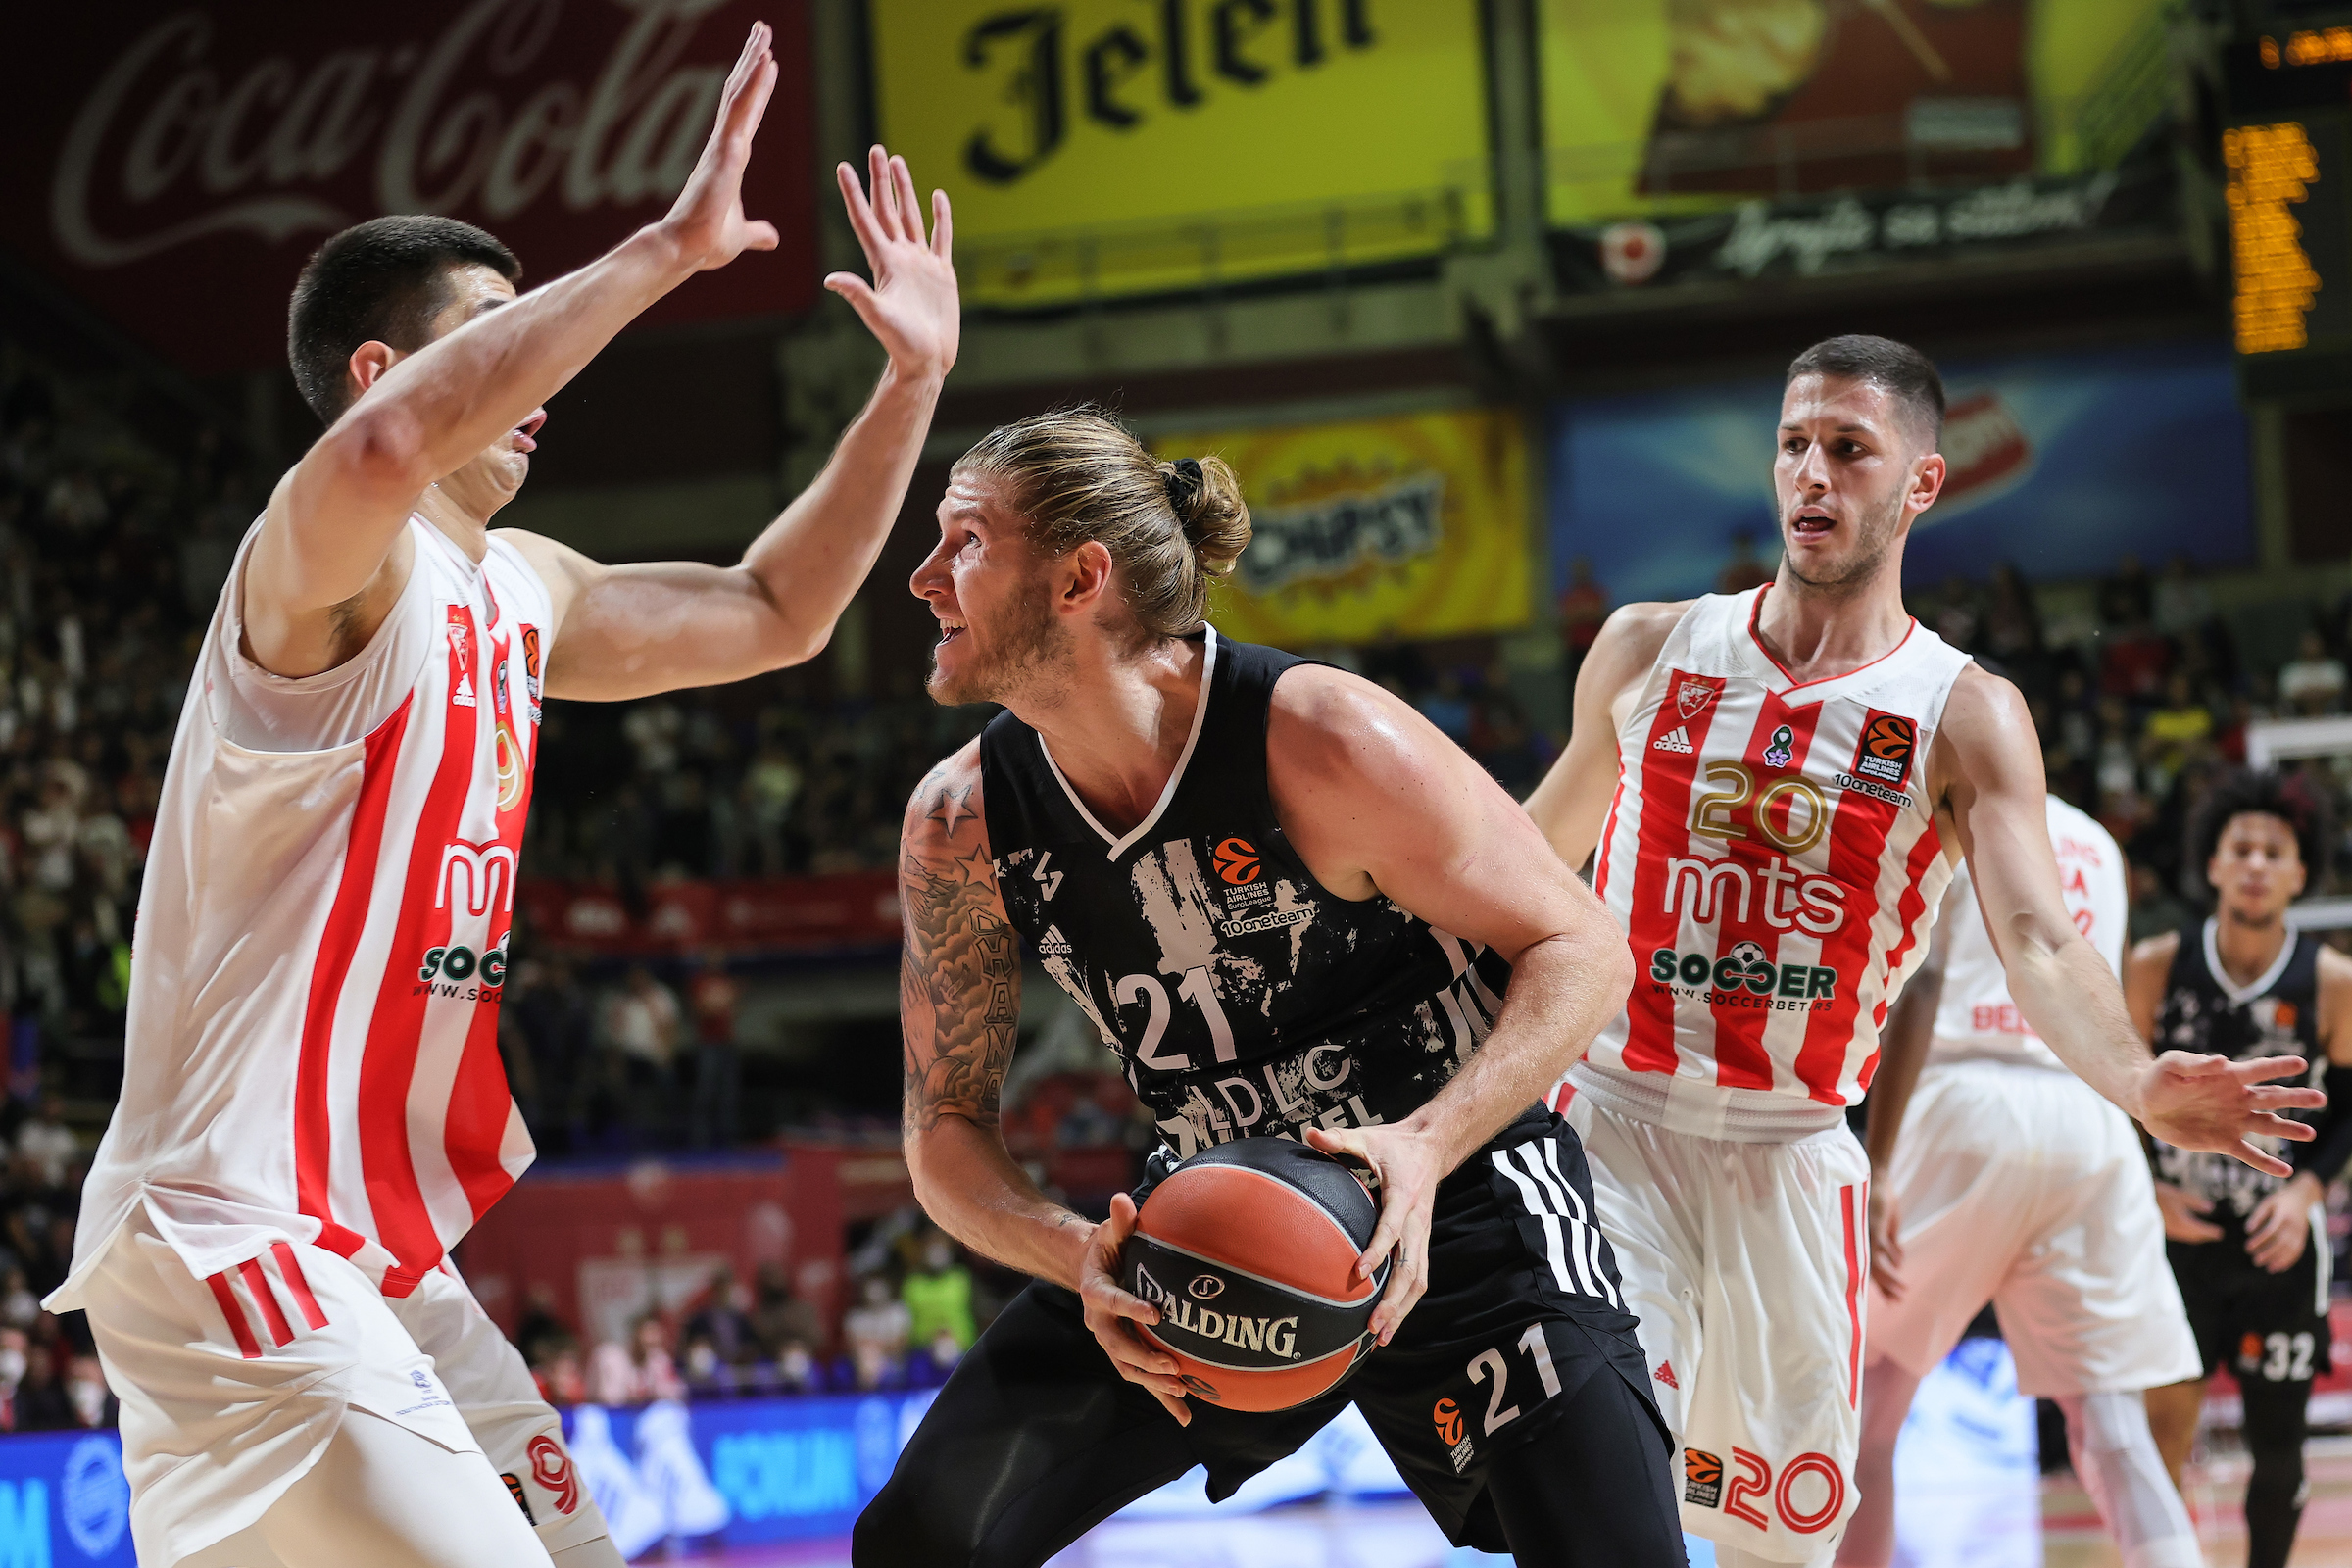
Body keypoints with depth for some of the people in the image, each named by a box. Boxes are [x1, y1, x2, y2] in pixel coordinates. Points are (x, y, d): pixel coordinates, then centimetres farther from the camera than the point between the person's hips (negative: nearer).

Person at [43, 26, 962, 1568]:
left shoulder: (520, 591, 15)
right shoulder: (328, 561, -14)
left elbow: (773, 617, 27)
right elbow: (383, 452, -39)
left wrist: (912, 383, 16)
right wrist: (666, 250, -37)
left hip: (387, 1256, 10)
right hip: (232, 1240, -10)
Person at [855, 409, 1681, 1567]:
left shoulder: (1322, 742, -25)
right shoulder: (960, 827, -10)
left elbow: (1580, 951, -17)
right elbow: (947, 1132, -2)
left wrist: (1428, 1148, -33)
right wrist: (1082, 1261, -24)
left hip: (1459, 1200, -4)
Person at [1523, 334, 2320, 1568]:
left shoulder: (1964, 718, -4)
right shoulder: (1649, 651, 2)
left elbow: (2036, 940, -18)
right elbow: (1537, 851, 18)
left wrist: (2135, 1082, -38)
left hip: (1793, 1147, 0)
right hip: (1612, 1116, 0)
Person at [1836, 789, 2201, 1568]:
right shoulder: (2095, 841, 23)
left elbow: (1918, 987, -9)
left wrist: (1877, 1166, -15)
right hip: (2094, 1121, 4)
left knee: (1865, 1394, 12)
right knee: (2109, 1425, 0)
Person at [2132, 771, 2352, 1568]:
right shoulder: (2157, 967, -7)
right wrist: (2150, 1193, -11)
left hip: (2279, 1234, 1)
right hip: (2179, 1225, -1)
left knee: (2277, 1437, 7)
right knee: (2164, 1417, -14)